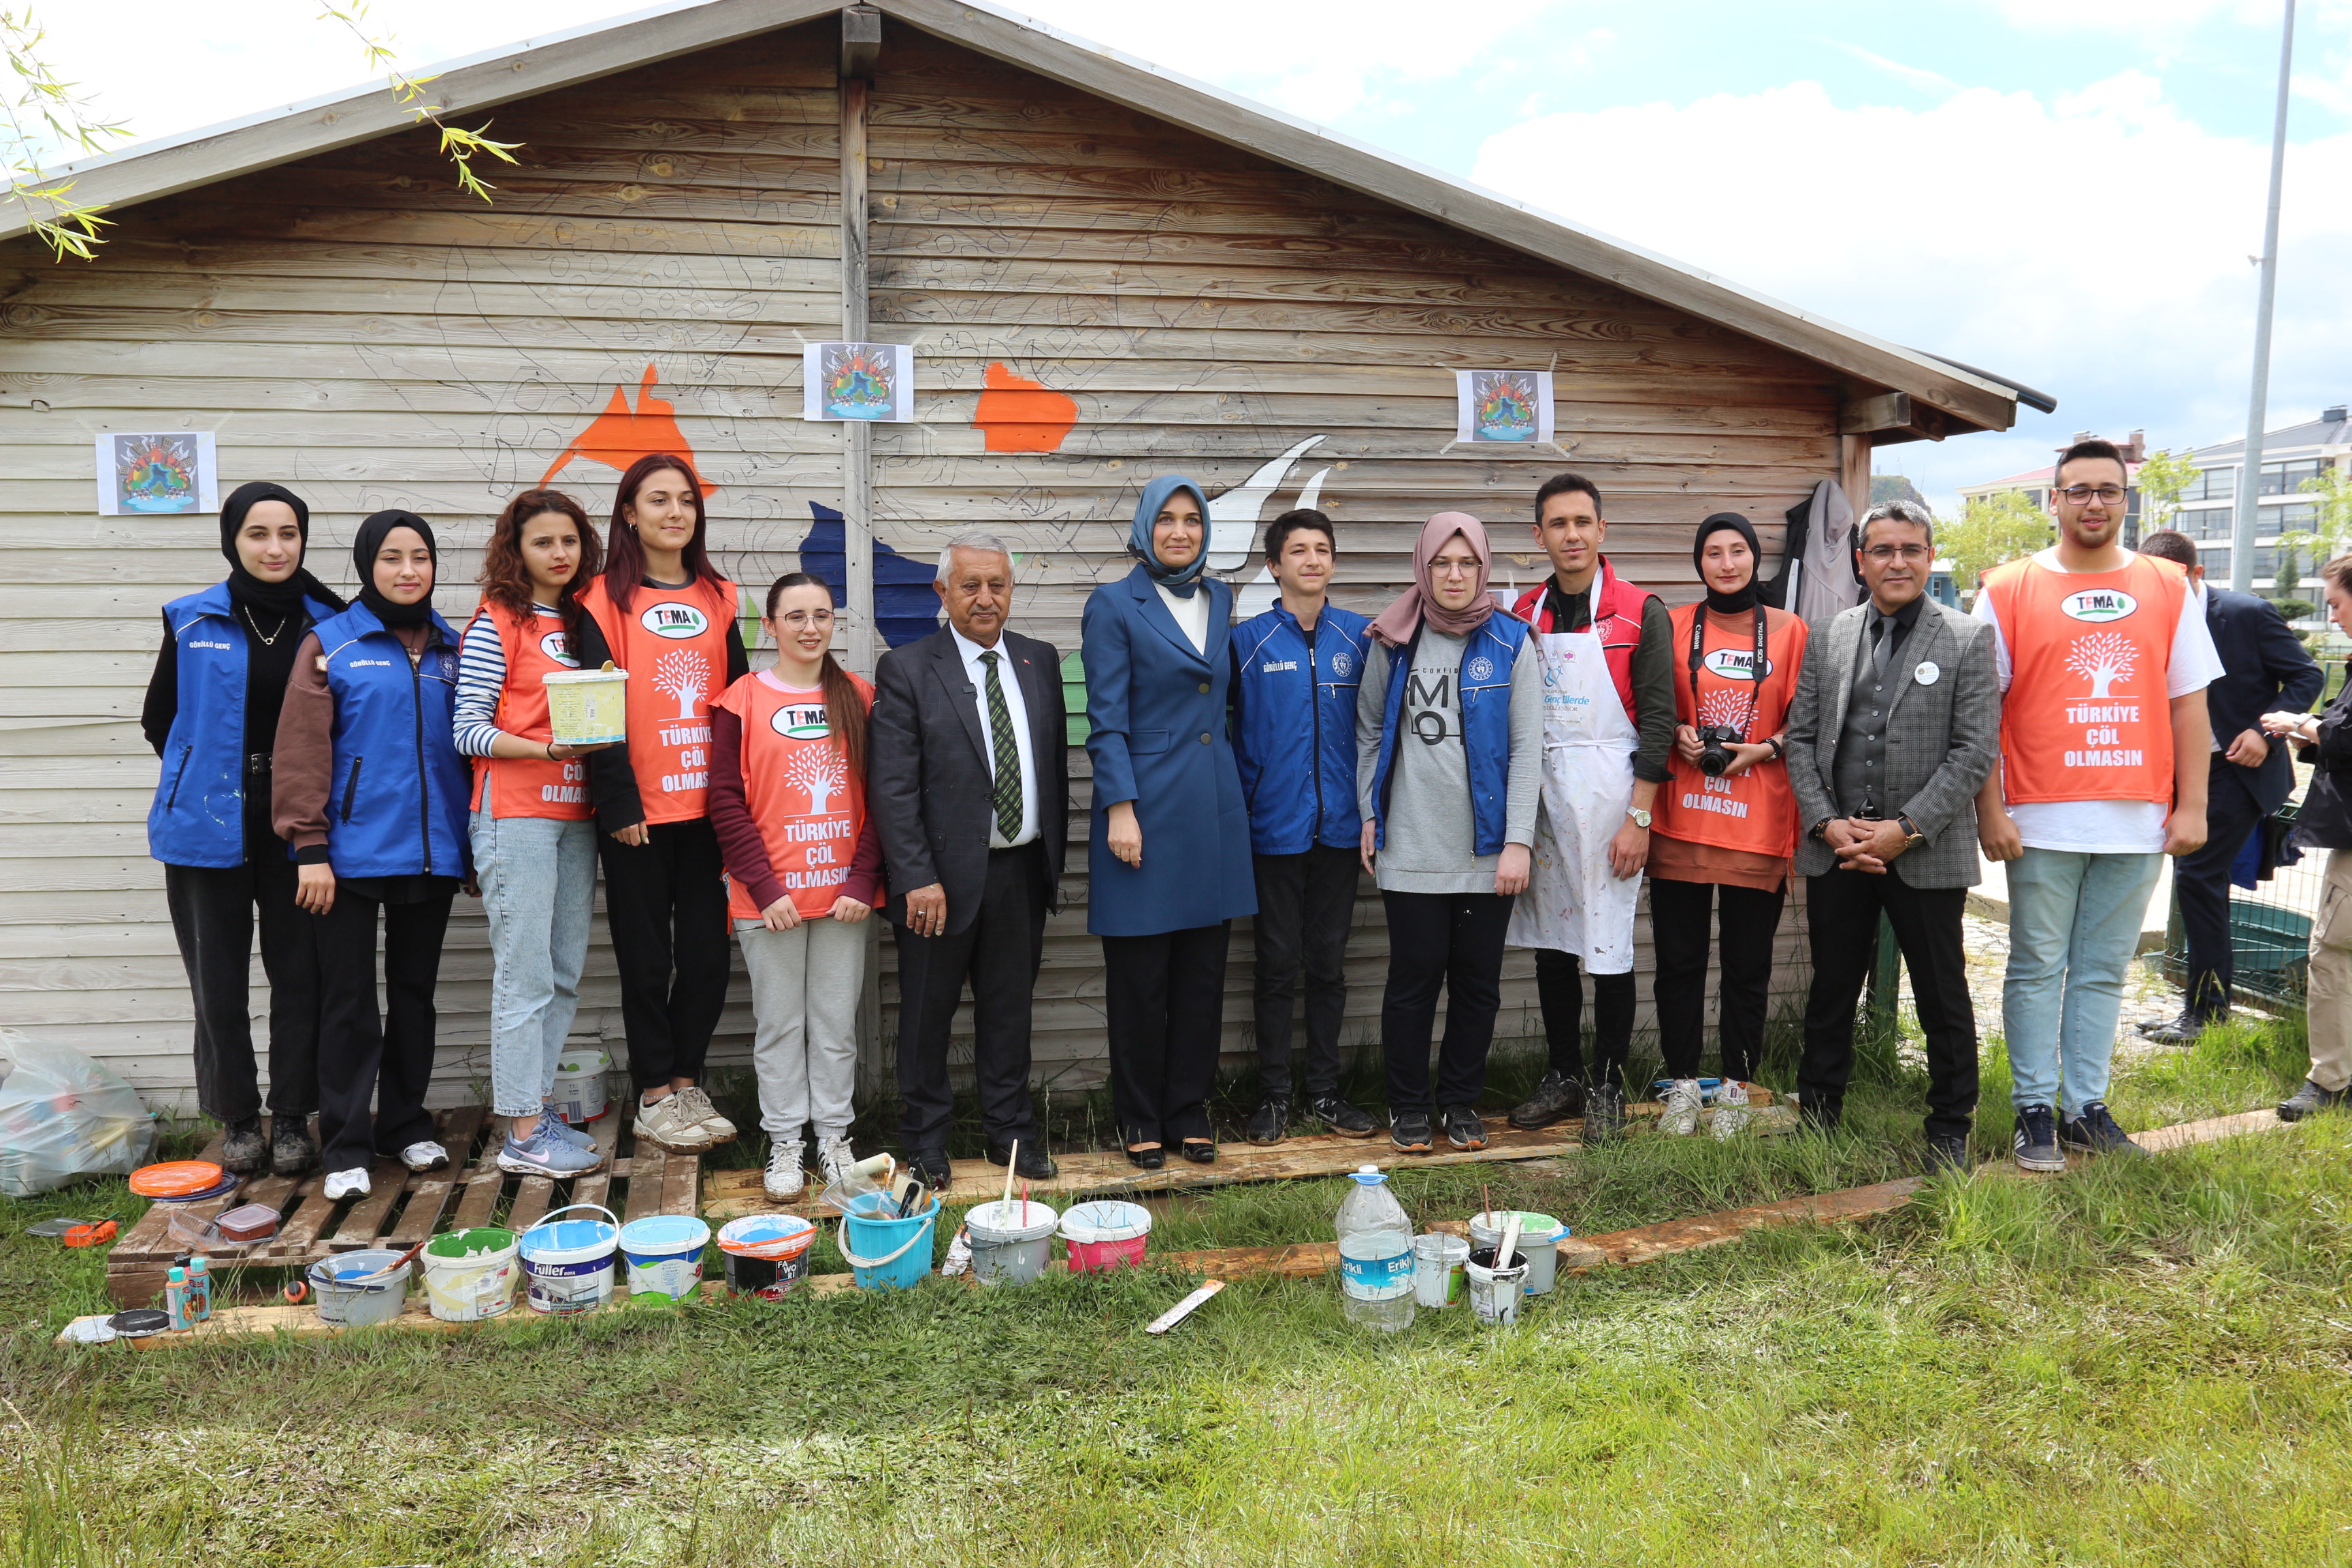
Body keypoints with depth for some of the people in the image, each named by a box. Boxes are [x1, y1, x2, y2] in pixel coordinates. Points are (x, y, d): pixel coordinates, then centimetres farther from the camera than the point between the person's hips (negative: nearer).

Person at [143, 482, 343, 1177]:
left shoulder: (329, 623, 3)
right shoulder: (192, 622, 2)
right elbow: (159, 720, 11)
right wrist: (202, 779, 8)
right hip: (211, 823, 0)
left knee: (299, 971, 1)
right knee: (219, 977, 5)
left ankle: (292, 1119, 13)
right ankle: (236, 1118, 18)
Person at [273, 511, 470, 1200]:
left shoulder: (452, 650, 10)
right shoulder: (329, 645, 0)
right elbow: (302, 751, -5)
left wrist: (475, 848, 10)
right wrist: (310, 847, -12)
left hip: (432, 853, 3)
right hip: (353, 854, -3)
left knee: (415, 993, 12)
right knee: (349, 1001, 2)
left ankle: (406, 1127, 24)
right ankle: (345, 1146, 10)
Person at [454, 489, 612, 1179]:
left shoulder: (581, 620, 15)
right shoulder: (496, 623, -3)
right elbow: (468, 732, -9)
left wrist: (603, 736, -1)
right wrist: (549, 748, -20)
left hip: (574, 814, 7)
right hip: (515, 813, -7)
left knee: (565, 972, 9)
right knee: (526, 974, -6)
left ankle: (538, 1107, 19)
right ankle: (523, 1135, -1)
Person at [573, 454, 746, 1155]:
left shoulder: (717, 599, 11)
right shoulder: (606, 601, -1)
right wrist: (620, 801, -13)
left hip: (707, 803, 4)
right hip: (639, 809, -4)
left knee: (707, 953, 7)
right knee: (647, 956, 5)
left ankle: (685, 1082, 22)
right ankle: (654, 1097, 16)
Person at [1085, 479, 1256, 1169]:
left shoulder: (1219, 599, 12)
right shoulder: (1115, 605, -4)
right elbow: (1107, 719, -8)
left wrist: (1231, 778, 11)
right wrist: (1120, 809, -15)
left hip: (1214, 807, 5)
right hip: (1147, 806, -5)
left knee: (1203, 974, 10)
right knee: (1140, 976, 3)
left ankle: (1190, 1111, 22)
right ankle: (1140, 1119, 17)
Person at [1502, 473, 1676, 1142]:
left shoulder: (1640, 612, -4)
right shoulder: (1525, 613, 9)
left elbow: (1657, 719, -7)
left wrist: (1639, 817, -11)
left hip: (1607, 796, -4)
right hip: (1538, 790, 4)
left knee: (1608, 948, 1)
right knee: (1550, 944, 10)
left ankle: (1607, 1086, 15)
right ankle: (1563, 1076, 23)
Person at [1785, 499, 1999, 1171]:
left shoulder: (1968, 642, -1)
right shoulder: (1827, 638, 8)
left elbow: (1975, 751, -7)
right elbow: (1801, 738, 7)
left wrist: (1906, 829, -14)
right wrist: (1827, 824, -5)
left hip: (1927, 855, -3)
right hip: (1836, 850, 3)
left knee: (1944, 1000, 8)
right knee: (1831, 991, 13)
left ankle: (1950, 1132, 23)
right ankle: (1816, 1115, 27)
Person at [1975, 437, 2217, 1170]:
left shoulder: (2168, 589, 8)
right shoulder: (2009, 591, 1)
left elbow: (2188, 702, 9)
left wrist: (2192, 806, 2)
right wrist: (1990, 810, -8)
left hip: (2138, 821, 2)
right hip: (2043, 820, -2)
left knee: (2103, 972, 10)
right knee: (2037, 969, 5)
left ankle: (2087, 1108, 19)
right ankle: (2035, 1110, 14)